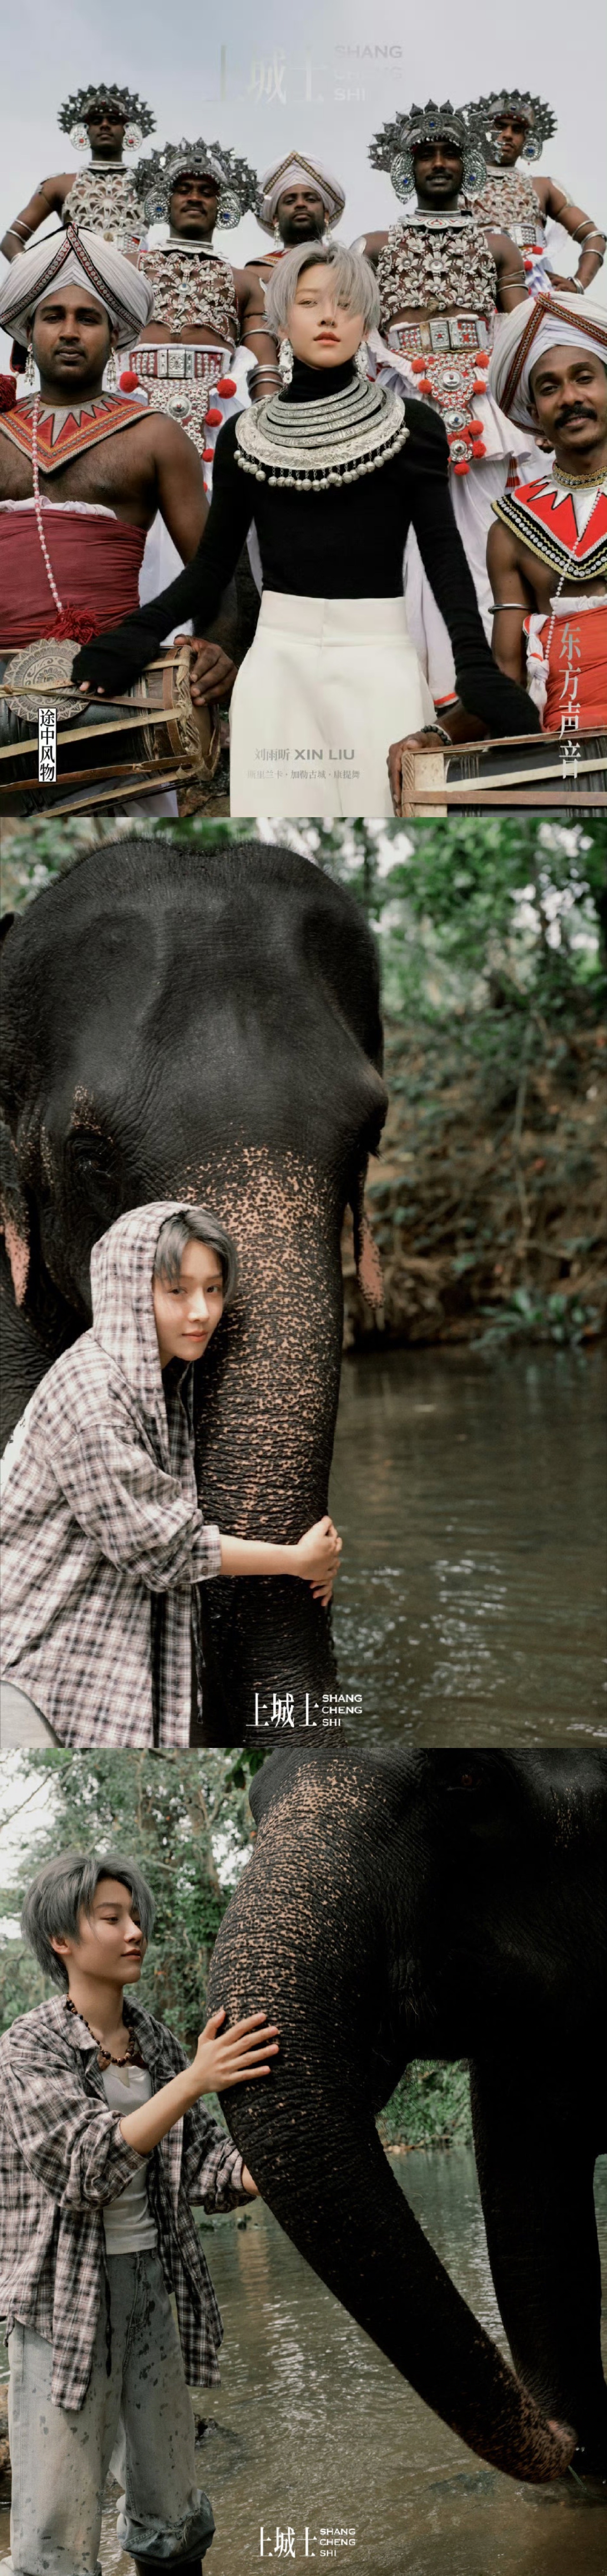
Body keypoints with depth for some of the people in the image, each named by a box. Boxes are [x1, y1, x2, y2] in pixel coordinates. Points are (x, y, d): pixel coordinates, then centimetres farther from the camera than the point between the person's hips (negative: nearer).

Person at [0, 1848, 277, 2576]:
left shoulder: (156, 2043, 8)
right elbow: (89, 2165, -23)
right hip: (66, 2296, -6)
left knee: (173, 2513, 12)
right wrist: (193, 2081, -32)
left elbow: (205, 2161, 5)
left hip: (149, 2287, 6)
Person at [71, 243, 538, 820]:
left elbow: (444, 556, -1)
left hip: (378, 657, -1)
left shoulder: (410, 427, 1)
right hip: (278, 659, 2)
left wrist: (477, 669, -16)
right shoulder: (245, 437, 7)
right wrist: (134, 636, -6)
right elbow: (212, 563, 10)